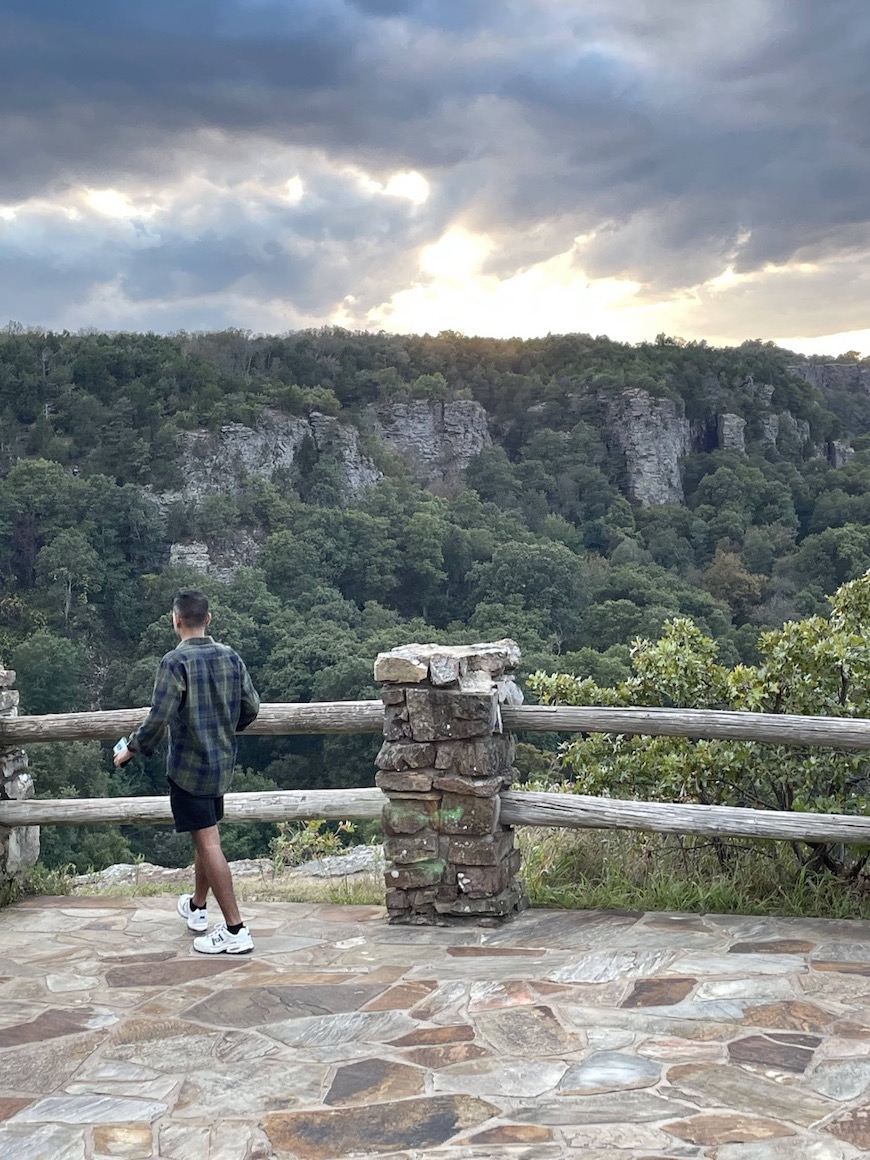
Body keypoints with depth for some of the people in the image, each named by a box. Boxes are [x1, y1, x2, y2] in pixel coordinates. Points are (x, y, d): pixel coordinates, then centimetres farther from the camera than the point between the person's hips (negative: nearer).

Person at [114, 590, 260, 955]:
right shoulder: (230, 657, 2)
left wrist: (131, 750, -5)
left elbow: (159, 717, -21)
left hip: (189, 766, -7)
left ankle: (235, 931, -5)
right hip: (222, 761, 7)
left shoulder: (176, 661, -17)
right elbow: (251, 707, 6)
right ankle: (196, 907, 41)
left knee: (208, 843, -5)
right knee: (205, 836, 22)